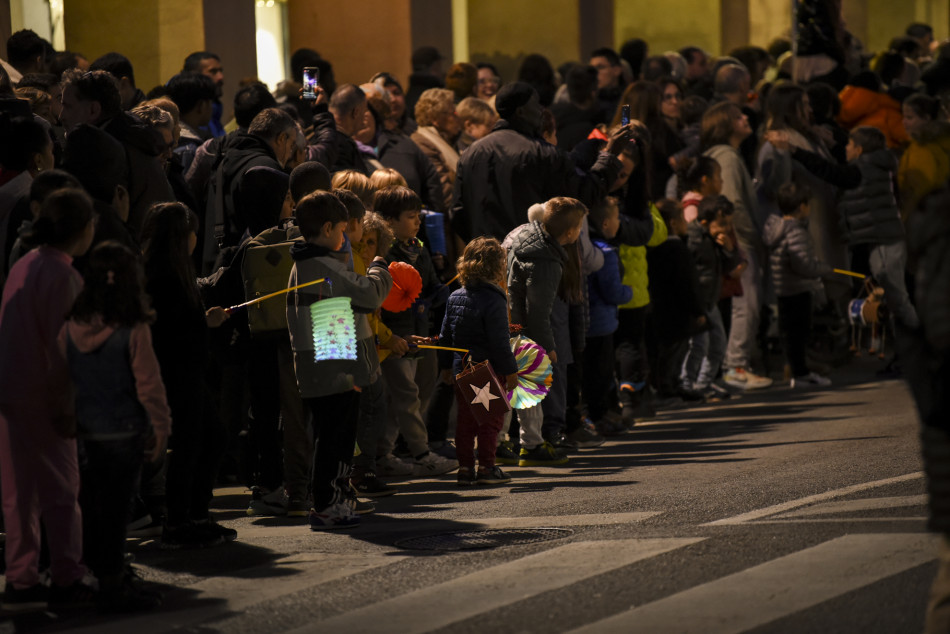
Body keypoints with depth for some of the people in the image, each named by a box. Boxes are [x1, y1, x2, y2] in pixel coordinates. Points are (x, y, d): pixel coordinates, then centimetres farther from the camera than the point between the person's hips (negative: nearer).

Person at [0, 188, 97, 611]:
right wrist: (67, 405, -14)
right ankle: (65, 581, 5)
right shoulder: (61, 275, -16)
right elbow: (61, 343, -18)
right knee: (60, 489, 1)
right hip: (41, 398, -8)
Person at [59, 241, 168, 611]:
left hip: (85, 430, 4)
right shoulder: (133, 332, -15)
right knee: (115, 506, 1)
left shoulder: (71, 329, -2)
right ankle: (112, 584, 6)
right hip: (123, 431, -4)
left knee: (92, 504, 14)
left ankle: (96, 573, 23)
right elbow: (148, 384, -12)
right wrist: (160, 428, -2)